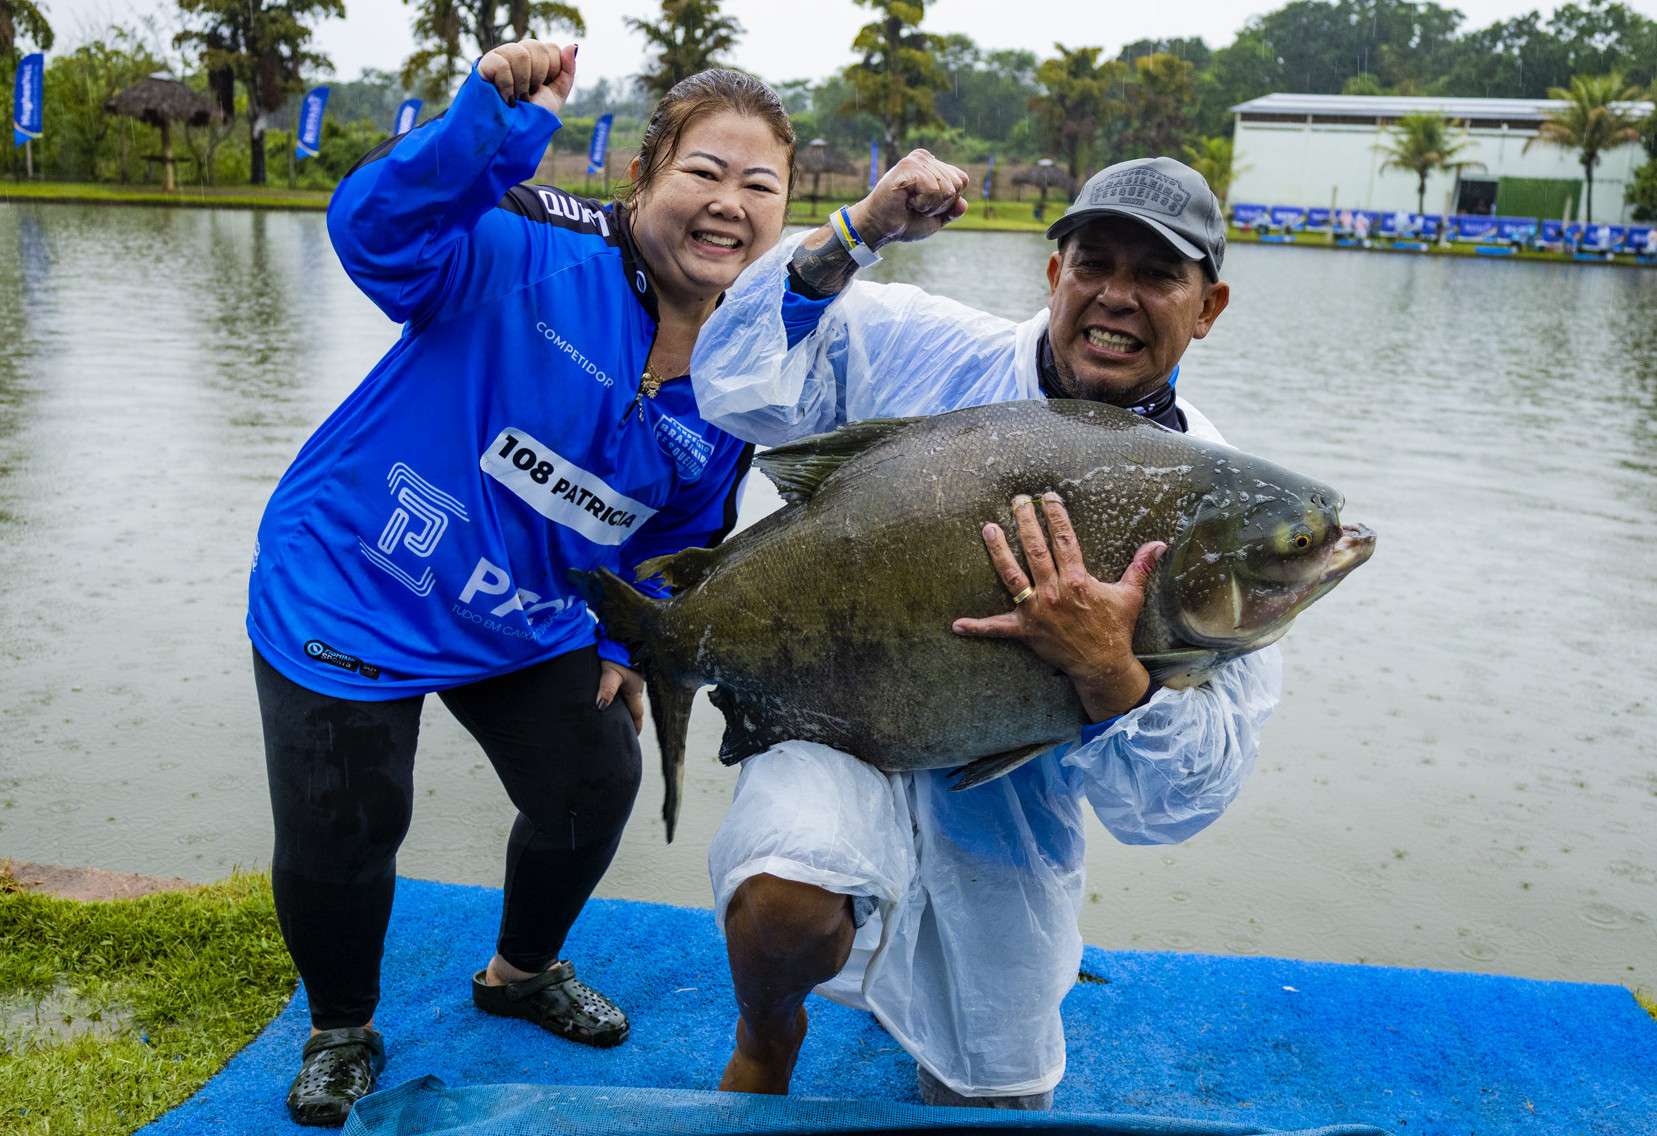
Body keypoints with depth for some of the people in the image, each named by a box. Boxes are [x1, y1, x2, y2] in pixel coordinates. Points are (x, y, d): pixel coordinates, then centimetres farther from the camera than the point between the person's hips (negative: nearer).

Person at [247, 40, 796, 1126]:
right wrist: (495, 122, -50)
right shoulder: (537, 251, -24)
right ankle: (341, 1031, 30)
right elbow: (377, 230, -40)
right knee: (338, 832, -2)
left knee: (596, 784, 9)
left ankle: (522, 971, 41)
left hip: (527, 624, 6)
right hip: (347, 589, -5)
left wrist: (626, 642, 4)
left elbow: (675, 534, 8)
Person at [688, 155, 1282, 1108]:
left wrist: (1108, 673, -39)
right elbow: (741, 385, -10)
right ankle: (767, 1036, 3)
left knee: (994, 1096, 19)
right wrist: (858, 233, -18)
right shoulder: (921, 348, -9)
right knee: (784, 901, -38)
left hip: (1011, 812, 2)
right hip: (852, 719, -2)